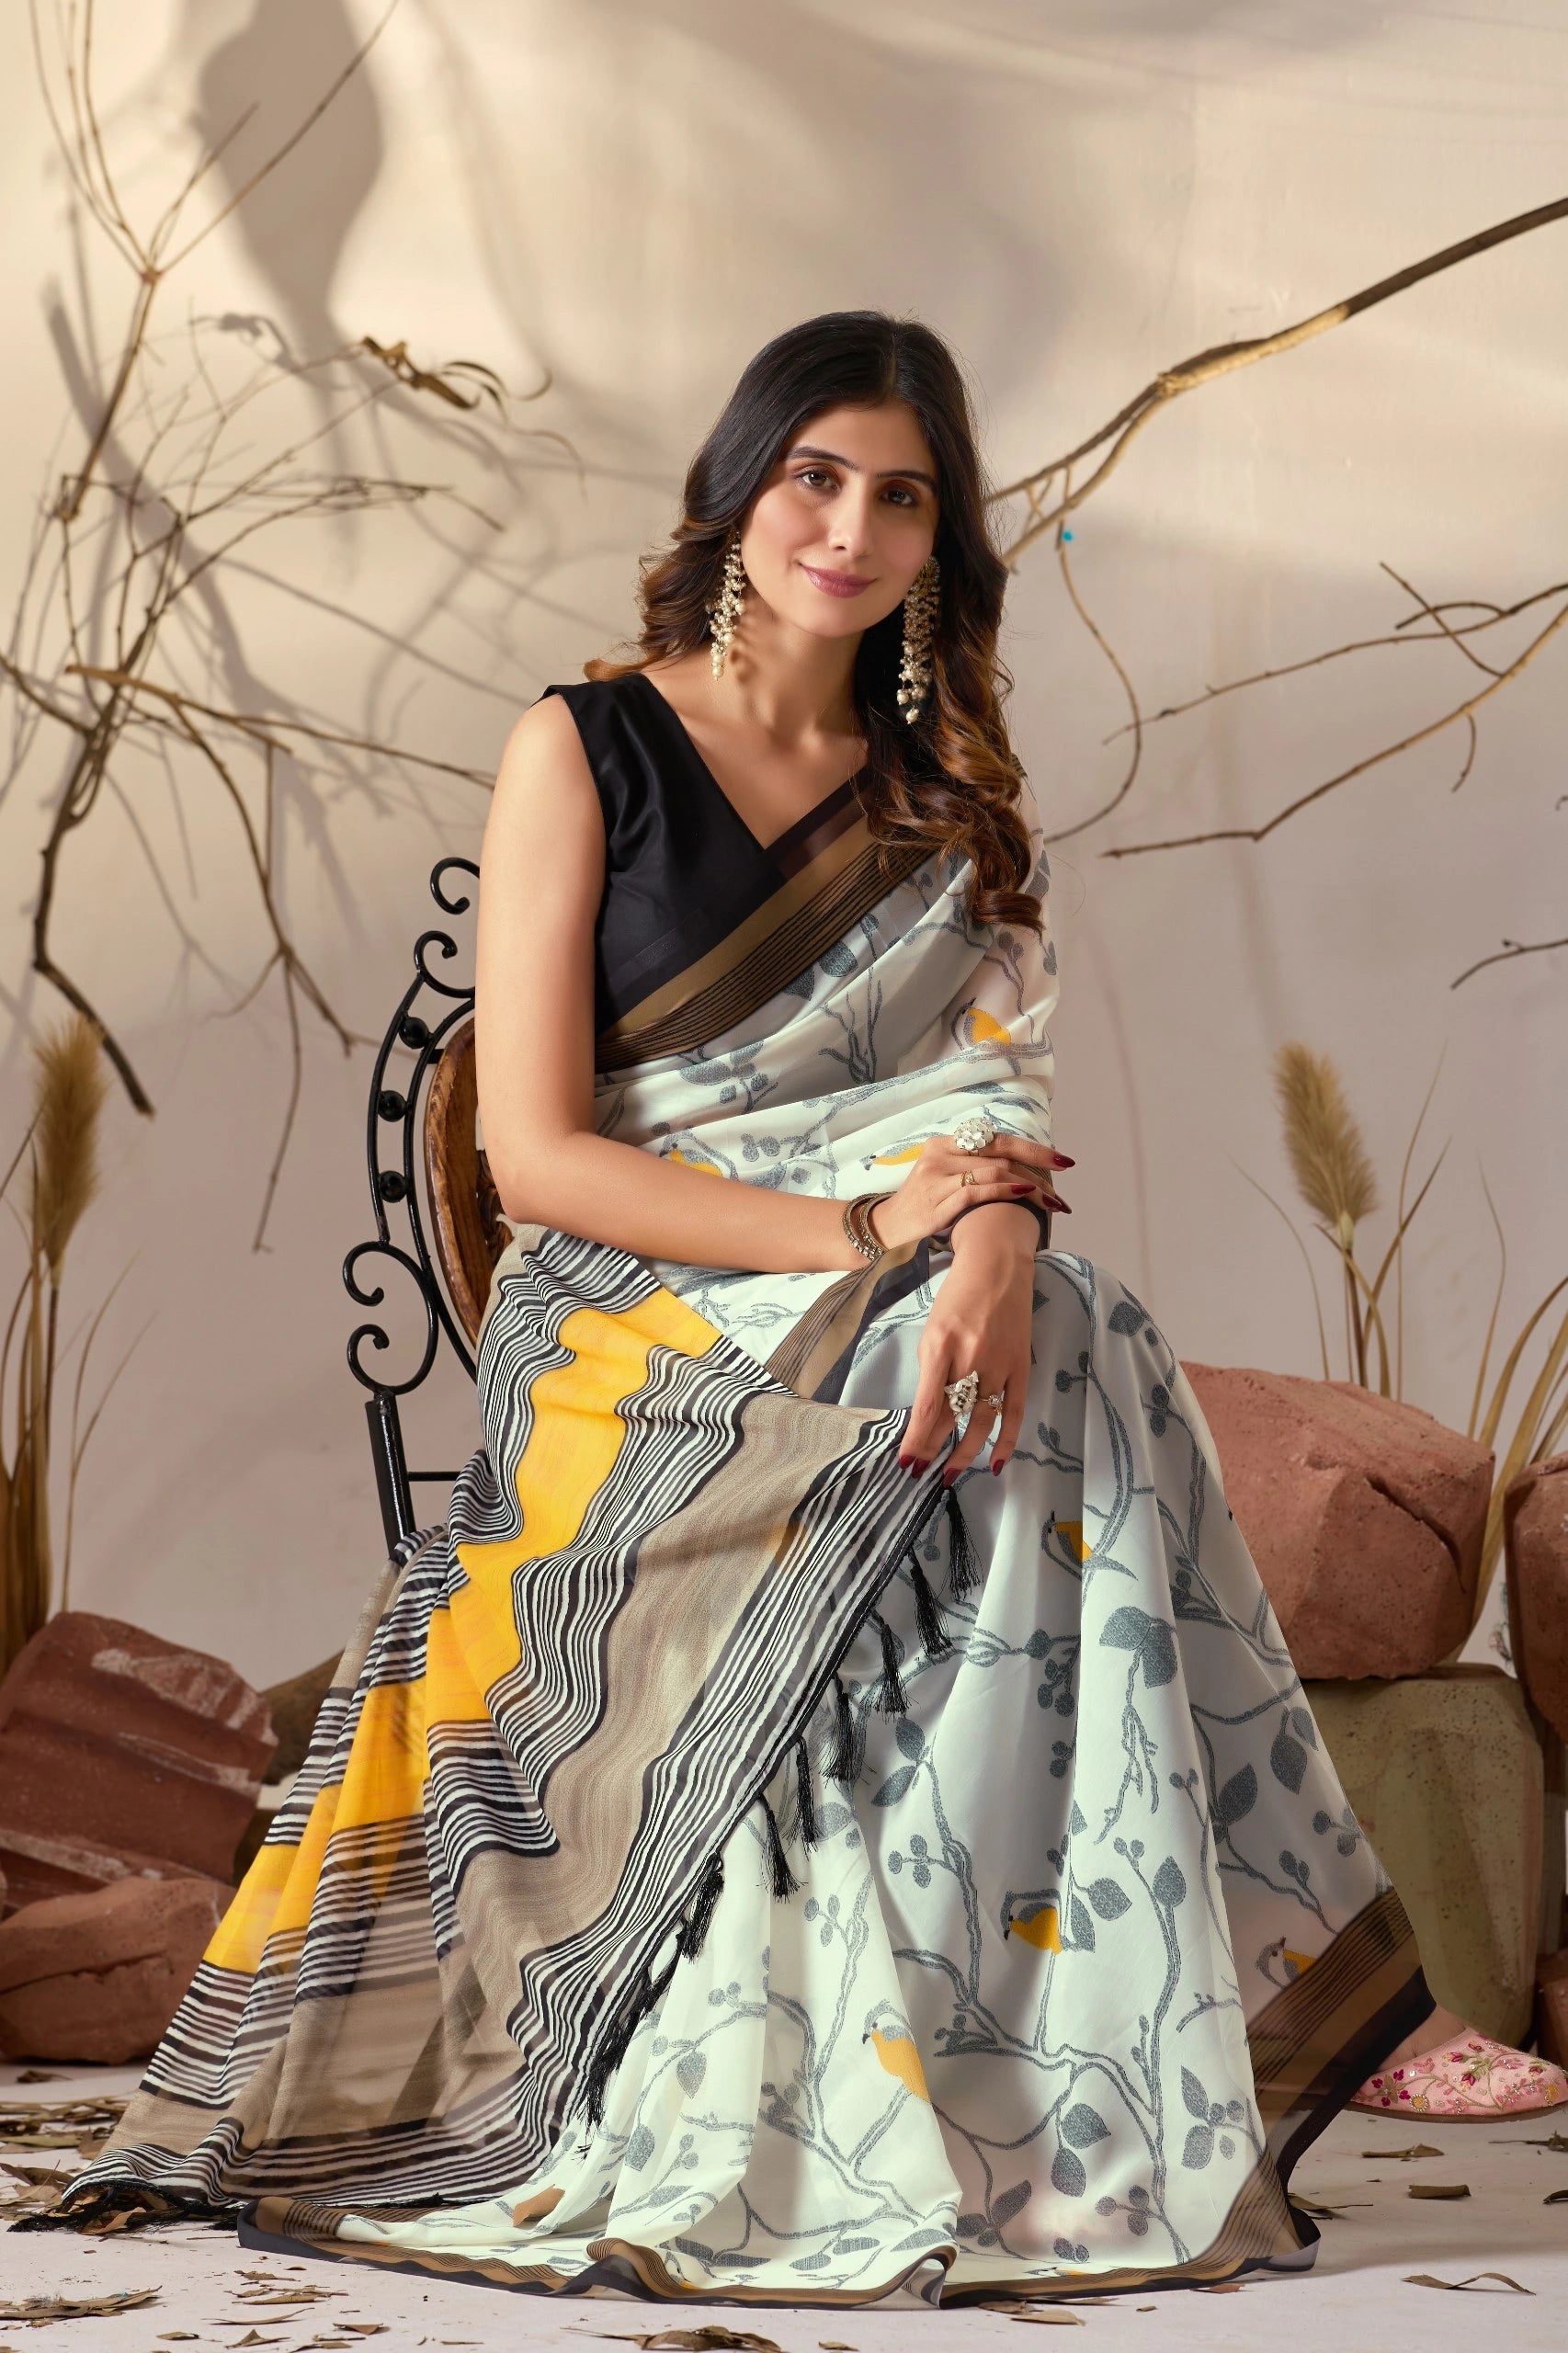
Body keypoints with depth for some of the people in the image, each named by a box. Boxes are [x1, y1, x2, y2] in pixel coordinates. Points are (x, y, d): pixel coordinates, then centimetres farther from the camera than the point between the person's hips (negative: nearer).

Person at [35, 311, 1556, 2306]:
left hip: (912, 1312, 4)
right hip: (629, 1330, -4)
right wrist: (861, 1234, -18)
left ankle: (1089, 2096, -28)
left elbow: (1003, 1092, 1)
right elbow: (534, 1150, -7)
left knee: (1074, 1366, -30)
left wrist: (993, 1234, -24)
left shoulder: (954, 801, 15)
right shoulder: (586, 751, 0)